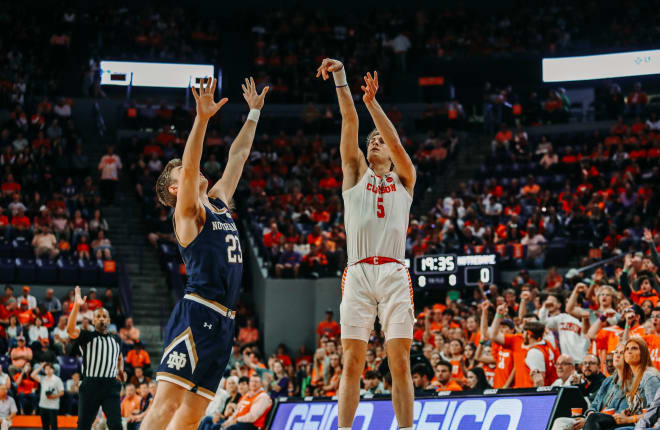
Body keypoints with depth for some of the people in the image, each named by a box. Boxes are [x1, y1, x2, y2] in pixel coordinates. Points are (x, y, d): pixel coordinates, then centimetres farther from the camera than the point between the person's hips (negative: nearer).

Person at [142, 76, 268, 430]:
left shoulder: (218, 202, 22)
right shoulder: (187, 212, 0)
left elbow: (237, 156, 30)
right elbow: (190, 168, -17)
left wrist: (254, 113, 32)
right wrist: (201, 118, -26)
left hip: (221, 321, 8)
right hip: (196, 315, -8)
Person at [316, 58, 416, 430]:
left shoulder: (404, 180, 18)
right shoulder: (356, 174, 19)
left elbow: (396, 141, 0)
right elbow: (351, 123, 8)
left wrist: (372, 102, -9)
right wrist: (341, 79, -2)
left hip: (395, 274, 0)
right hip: (358, 274, 0)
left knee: (400, 363, -4)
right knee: (352, 362, -5)